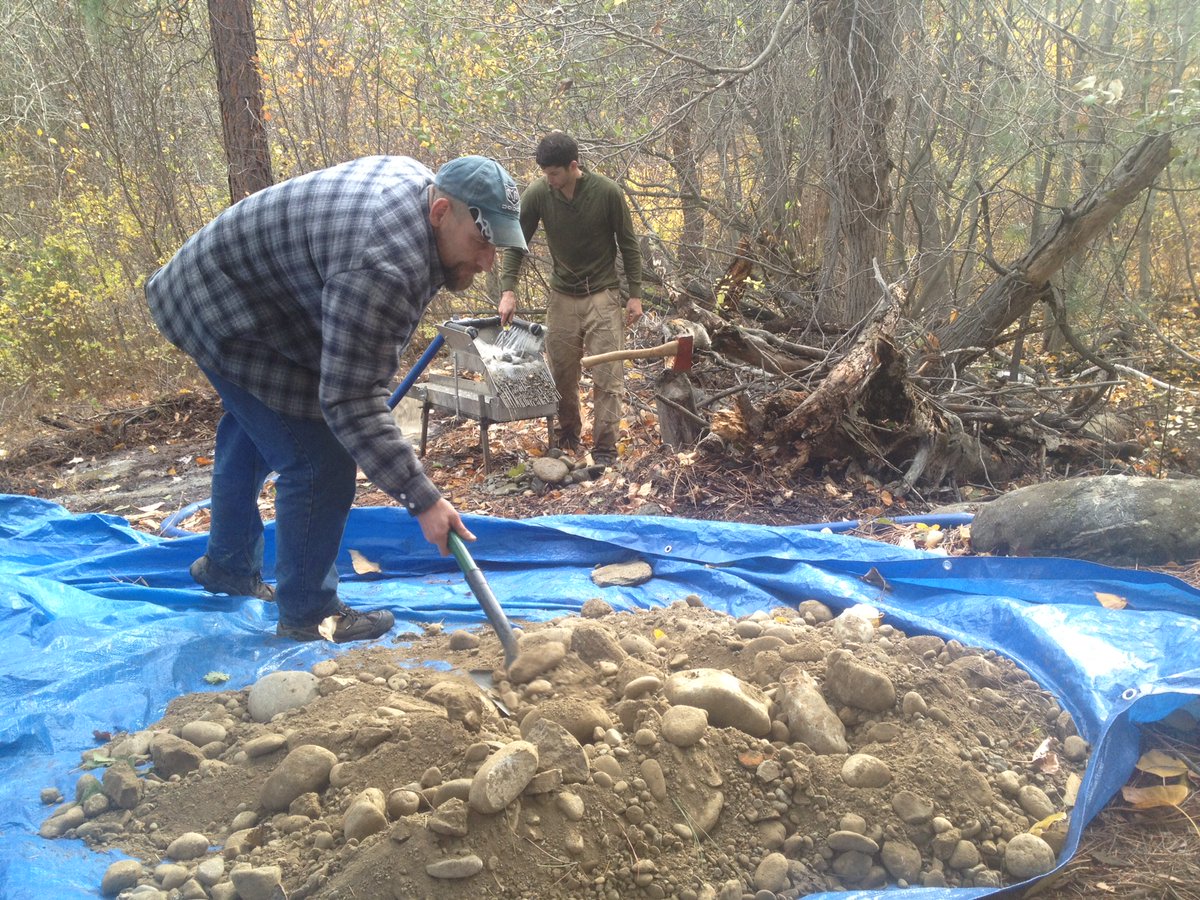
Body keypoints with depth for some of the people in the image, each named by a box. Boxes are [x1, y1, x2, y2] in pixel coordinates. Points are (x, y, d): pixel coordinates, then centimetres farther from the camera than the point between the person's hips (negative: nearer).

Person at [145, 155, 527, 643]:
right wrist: (423, 500, -34)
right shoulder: (381, 267, -37)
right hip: (229, 318, -11)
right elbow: (350, 402, -37)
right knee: (319, 464, -12)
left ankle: (228, 566, 48)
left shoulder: (419, 181, -6)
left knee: (250, 435, 26)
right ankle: (307, 613, 6)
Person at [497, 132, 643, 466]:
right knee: (560, 374, 8)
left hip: (603, 295, -2)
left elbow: (628, 243, -5)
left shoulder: (607, 192, -15)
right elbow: (516, 243, -2)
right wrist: (508, 290, -13)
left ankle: (604, 448, 1)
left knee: (608, 376, -6)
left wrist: (635, 294, -5)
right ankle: (568, 432, 29)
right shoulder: (537, 194, -11)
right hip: (562, 297, 3)